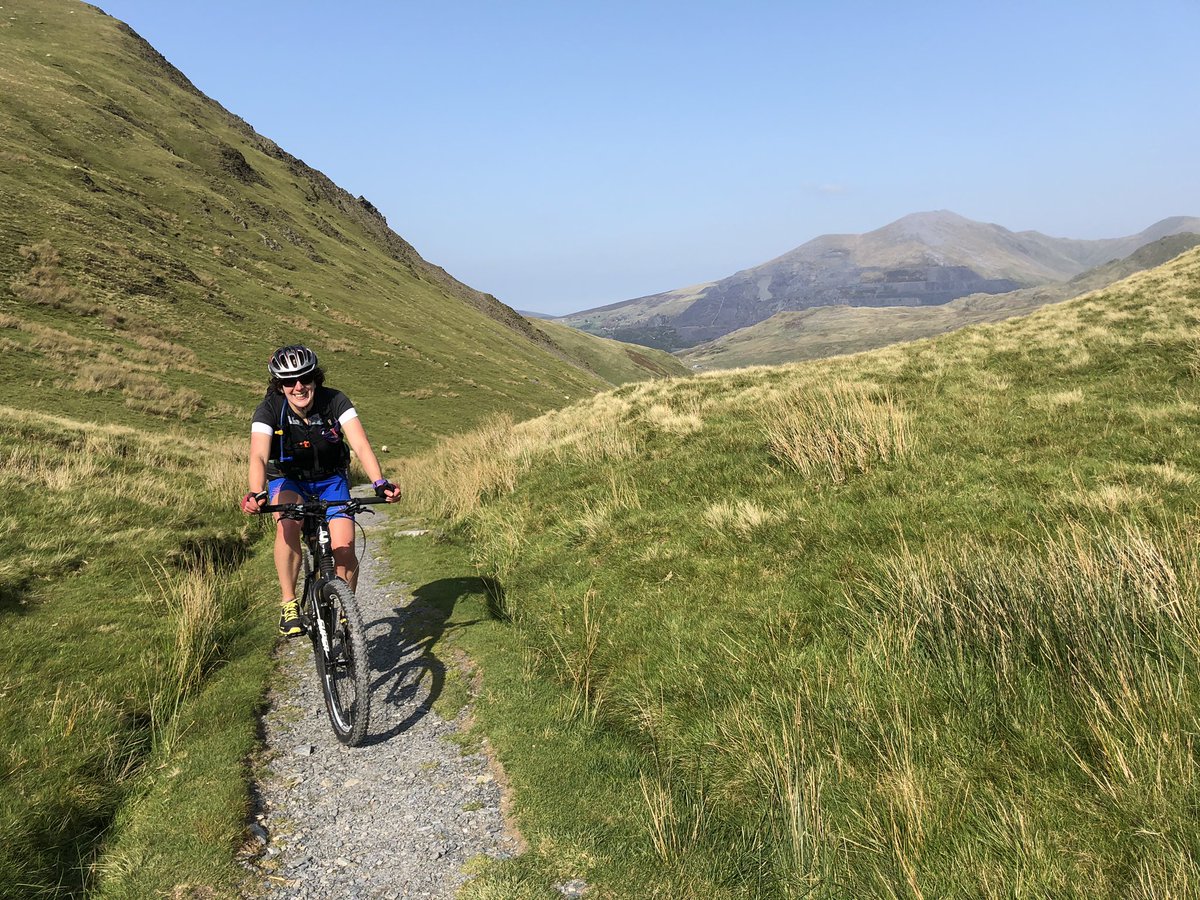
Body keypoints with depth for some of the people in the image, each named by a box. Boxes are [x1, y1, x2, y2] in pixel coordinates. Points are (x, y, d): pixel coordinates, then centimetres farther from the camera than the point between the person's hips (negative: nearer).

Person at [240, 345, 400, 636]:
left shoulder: (335, 401, -23)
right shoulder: (269, 410, -23)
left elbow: (361, 445, -33)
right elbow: (259, 456, -37)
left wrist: (380, 483, -50)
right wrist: (257, 493, -57)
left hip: (330, 479, 1)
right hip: (288, 479, -1)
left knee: (344, 546, -17)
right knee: (287, 524, -33)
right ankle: (289, 604, -17)